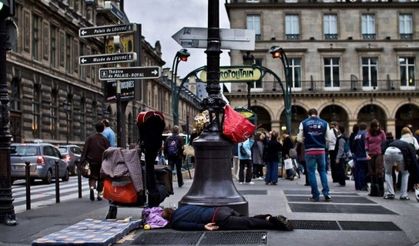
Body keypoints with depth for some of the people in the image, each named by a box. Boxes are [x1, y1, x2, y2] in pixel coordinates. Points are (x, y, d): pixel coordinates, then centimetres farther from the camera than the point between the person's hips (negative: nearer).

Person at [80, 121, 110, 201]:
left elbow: (85, 150, -4)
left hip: (92, 161, 1)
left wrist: (82, 161, -3)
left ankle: (92, 187, -18)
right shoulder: (104, 139, -4)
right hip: (102, 162, 0)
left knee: (93, 176, 11)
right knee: (100, 177, 11)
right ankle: (99, 194, 11)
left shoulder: (90, 138, -1)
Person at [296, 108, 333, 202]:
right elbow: (328, 138, 3)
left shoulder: (304, 123, 0)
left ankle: (315, 195, 7)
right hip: (321, 150, 2)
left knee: (311, 172, 6)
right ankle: (326, 193, 8)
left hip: (309, 151, -2)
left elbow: (299, 139, -2)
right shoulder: (324, 123, 3)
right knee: (322, 171, 16)